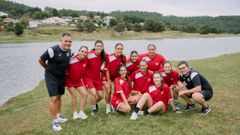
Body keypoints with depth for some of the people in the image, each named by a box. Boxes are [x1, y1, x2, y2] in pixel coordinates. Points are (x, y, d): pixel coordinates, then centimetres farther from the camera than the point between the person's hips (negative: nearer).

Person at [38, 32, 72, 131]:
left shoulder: (69, 51, -2)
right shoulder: (53, 50, -24)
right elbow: (40, 60, -12)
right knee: (53, 98, -9)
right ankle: (54, 121, 3)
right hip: (51, 77, -7)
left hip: (61, 77, 7)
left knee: (59, 97, 18)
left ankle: (58, 116, 35)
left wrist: (63, 70, 10)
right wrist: (49, 69, 0)